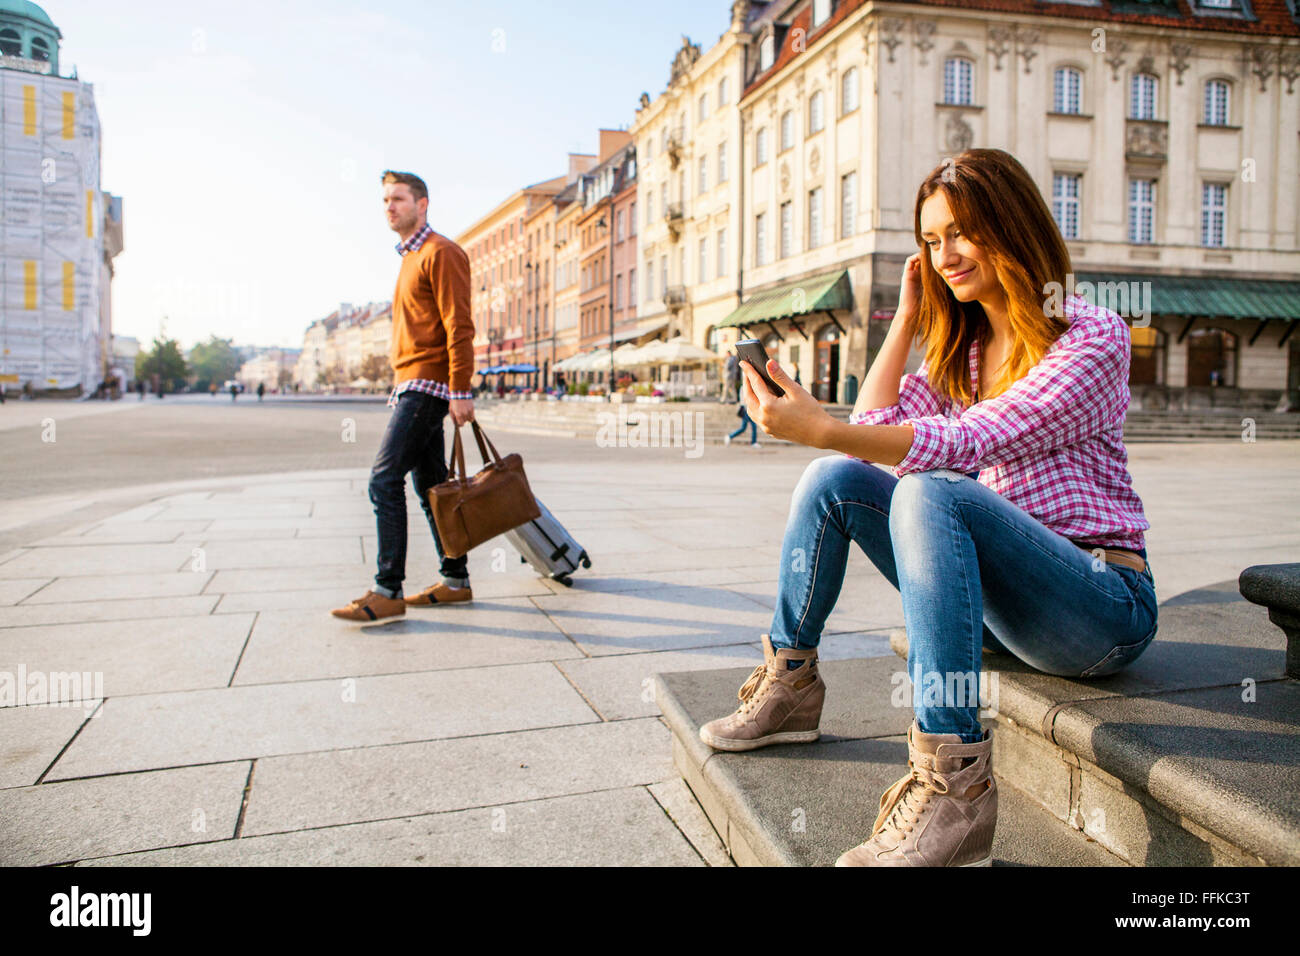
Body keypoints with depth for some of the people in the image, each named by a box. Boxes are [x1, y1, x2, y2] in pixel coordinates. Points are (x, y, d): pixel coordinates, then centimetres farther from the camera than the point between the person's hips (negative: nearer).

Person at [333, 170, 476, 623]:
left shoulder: (441, 253, -8)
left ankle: (387, 591, -11)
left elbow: (459, 327, -16)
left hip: (427, 385, -10)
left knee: (384, 481, -14)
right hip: (410, 384, 10)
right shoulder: (410, 258, 22)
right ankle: (456, 580, 17)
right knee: (430, 487, 11)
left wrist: (461, 391, -22)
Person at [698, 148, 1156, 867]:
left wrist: (818, 427, -35)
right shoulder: (962, 348, 14)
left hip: (1104, 602, -7)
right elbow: (877, 426, 4)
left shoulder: (1093, 338, -10)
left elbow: (970, 443, -25)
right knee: (835, 480, -7)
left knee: (930, 491, -34)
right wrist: (907, 319, 4)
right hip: (999, 594, 7)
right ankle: (790, 684, 3)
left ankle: (954, 792, -36)